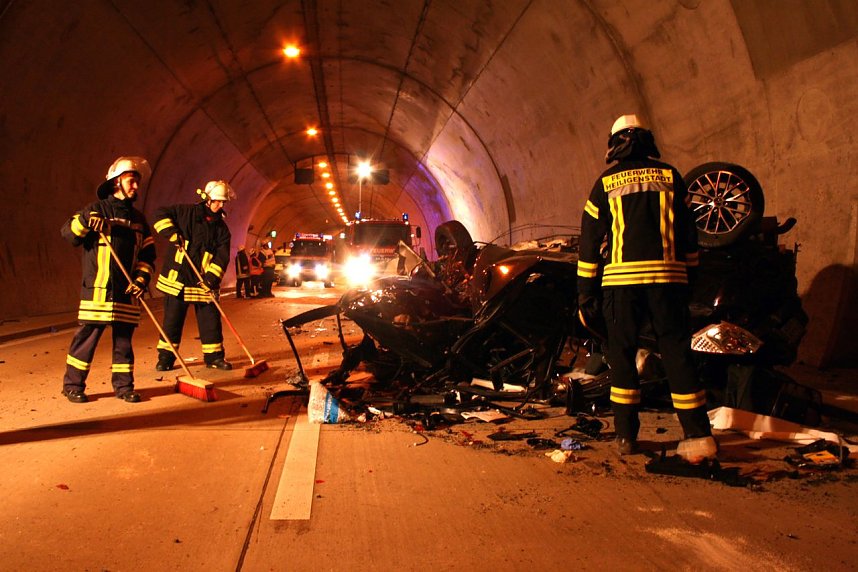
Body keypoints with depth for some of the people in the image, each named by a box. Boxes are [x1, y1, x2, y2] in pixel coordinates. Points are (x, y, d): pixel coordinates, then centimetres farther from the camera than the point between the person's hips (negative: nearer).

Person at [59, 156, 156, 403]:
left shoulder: (139, 219, 16)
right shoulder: (96, 210, 4)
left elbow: (148, 255, 14)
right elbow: (68, 233, -3)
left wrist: (141, 280, 0)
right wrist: (84, 221, -21)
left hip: (127, 291, 4)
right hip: (98, 288, -4)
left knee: (124, 338, 7)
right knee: (87, 336, -1)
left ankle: (123, 385, 15)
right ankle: (72, 385, 11)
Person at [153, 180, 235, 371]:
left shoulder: (221, 228, 6)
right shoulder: (186, 212, 0)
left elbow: (222, 255, -2)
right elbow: (161, 214, 0)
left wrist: (212, 277, -16)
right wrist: (173, 234, -14)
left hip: (203, 281, 3)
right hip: (177, 278, -2)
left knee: (211, 319, 3)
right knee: (172, 319, 5)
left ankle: (214, 356, 15)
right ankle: (165, 357, 17)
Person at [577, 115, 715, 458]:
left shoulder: (605, 183, 7)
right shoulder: (670, 176, 11)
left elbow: (590, 240, 5)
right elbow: (688, 233, 12)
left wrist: (585, 292, 8)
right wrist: (690, 276, 20)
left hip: (622, 278, -1)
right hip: (667, 276, 1)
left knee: (621, 355, 7)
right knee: (677, 352, 6)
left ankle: (626, 435, 9)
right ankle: (699, 433, 8)